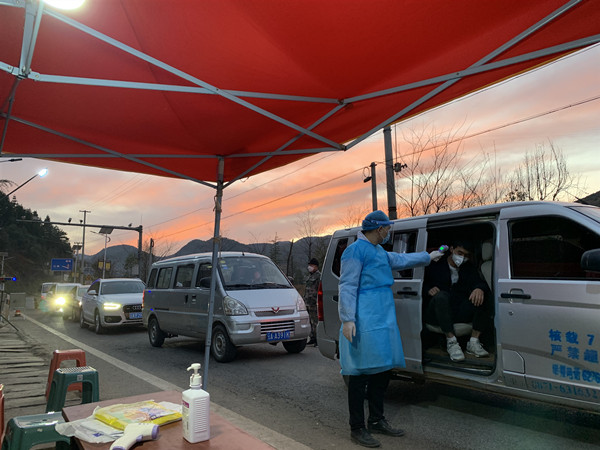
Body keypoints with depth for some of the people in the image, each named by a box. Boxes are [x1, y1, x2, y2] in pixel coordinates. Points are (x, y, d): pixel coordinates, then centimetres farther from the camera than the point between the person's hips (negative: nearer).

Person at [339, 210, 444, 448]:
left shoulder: (379, 252, 19)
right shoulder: (356, 250, -11)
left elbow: (401, 260, 36)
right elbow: (347, 286, -15)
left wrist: (428, 257, 45)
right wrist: (347, 319, -21)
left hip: (382, 320, 10)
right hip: (364, 322, -10)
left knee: (381, 370, 15)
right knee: (360, 374, -3)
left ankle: (377, 421, 29)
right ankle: (357, 429, 8)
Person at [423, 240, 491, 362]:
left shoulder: (469, 268, 18)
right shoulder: (436, 266, 6)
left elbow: (479, 282, -1)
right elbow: (422, 285, 3)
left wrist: (479, 288, -26)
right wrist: (429, 290, -20)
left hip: (461, 313, 4)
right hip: (437, 315, -3)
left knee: (482, 295, -19)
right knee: (441, 295, -35)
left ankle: (474, 342, -20)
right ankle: (451, 342, -31)